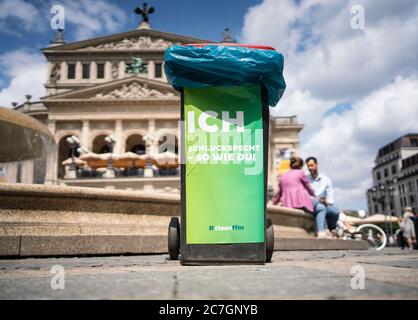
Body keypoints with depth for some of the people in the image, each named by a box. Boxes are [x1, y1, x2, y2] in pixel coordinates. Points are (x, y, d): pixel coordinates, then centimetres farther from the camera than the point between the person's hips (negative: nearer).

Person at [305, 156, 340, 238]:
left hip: (325, 205, 3)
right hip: (310, 205, -2)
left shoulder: (325, 179, 12)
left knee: (335, 210, -27)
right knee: (321, 207, -34)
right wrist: (316, 199, -19)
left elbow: (330, 196, 8)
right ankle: (321, 232, -38)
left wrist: (327, 202, -14)